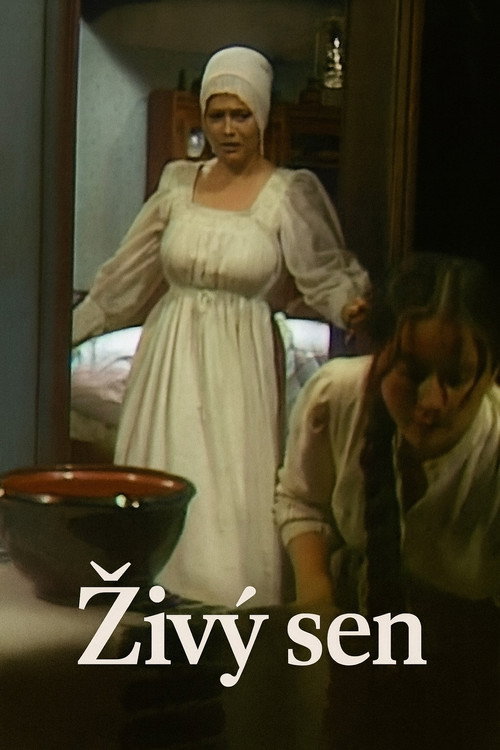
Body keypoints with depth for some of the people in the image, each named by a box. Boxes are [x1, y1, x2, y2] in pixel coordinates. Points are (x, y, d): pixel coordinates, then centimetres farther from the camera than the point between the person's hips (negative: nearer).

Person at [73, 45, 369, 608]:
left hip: (239, 365, -4)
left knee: (230, 510, -7)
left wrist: (351, 306, -32)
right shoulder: (178, 183, 8)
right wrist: (68, 328, 15)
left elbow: (326, 274, -10)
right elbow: (127, 273, 14)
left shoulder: (290, 193, -4)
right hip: (169, 360, 4)